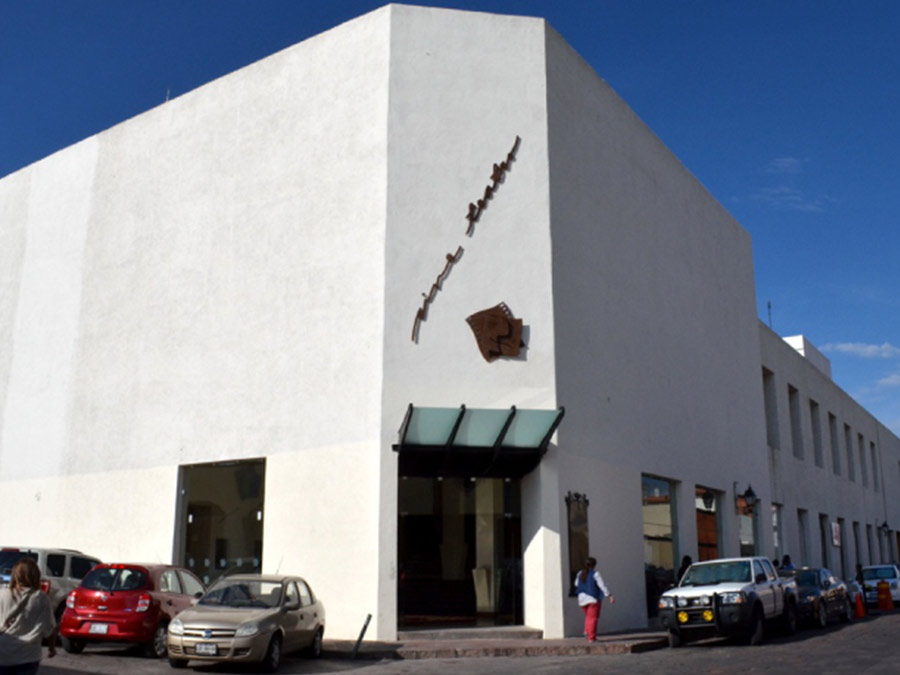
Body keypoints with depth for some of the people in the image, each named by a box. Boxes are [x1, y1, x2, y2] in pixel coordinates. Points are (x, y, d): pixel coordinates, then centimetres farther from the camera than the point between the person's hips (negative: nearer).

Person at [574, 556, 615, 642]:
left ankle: (587, 631, 8)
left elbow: (576, 584, 20)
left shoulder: (580, 574, 6)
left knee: (588, 616, 23)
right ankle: (591, 638, -5)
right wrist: (610, 596, -15)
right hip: (593, 599, -5)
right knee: (592, 618, -2)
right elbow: (602, 586, -15)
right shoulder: (595, 574, -11)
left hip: (582, 599, 5)